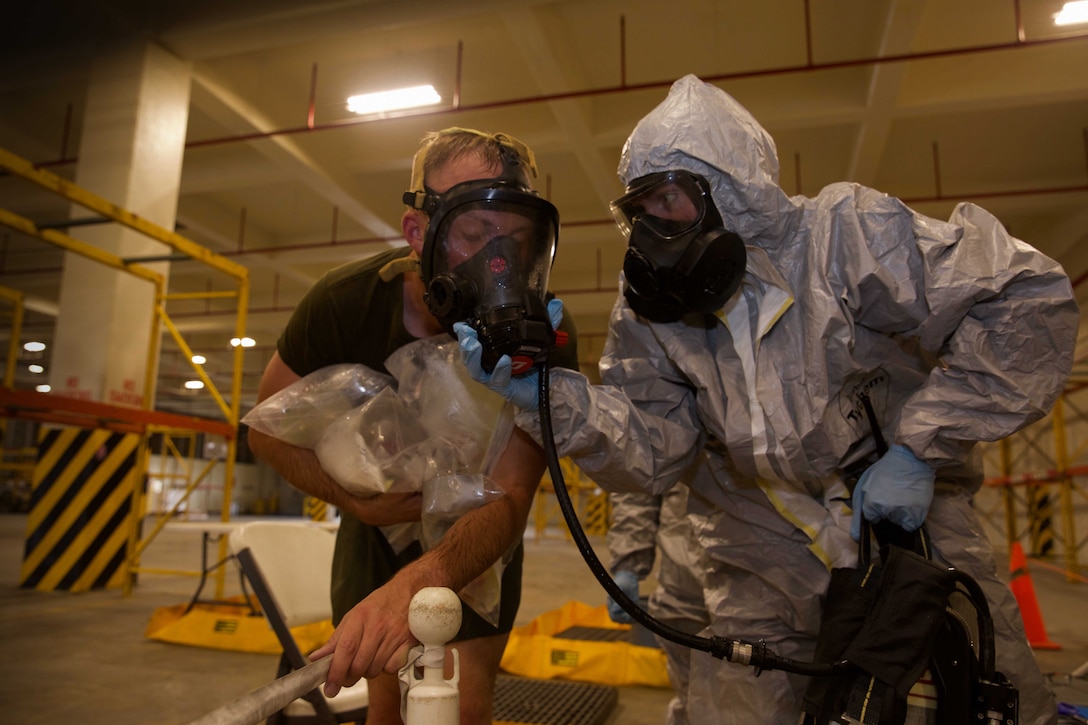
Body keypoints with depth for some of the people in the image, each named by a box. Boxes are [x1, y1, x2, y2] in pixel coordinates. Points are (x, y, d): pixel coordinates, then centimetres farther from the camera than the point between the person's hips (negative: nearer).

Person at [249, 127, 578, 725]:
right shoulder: (346, 300, -25)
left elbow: (507, 498, -35)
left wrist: (414, 584, -54)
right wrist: (358, 500, -27)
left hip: (472, 529, -1)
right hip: (379, 518, 2)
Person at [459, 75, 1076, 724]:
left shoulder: (844, 233, -16)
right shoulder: (652, 312, -3)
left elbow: (1028, 302, -18)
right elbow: (651, 448, -11)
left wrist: (919, 447, -21)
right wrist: (551, 395, -28)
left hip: (912, 526, -2)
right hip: (769, 568, 3)